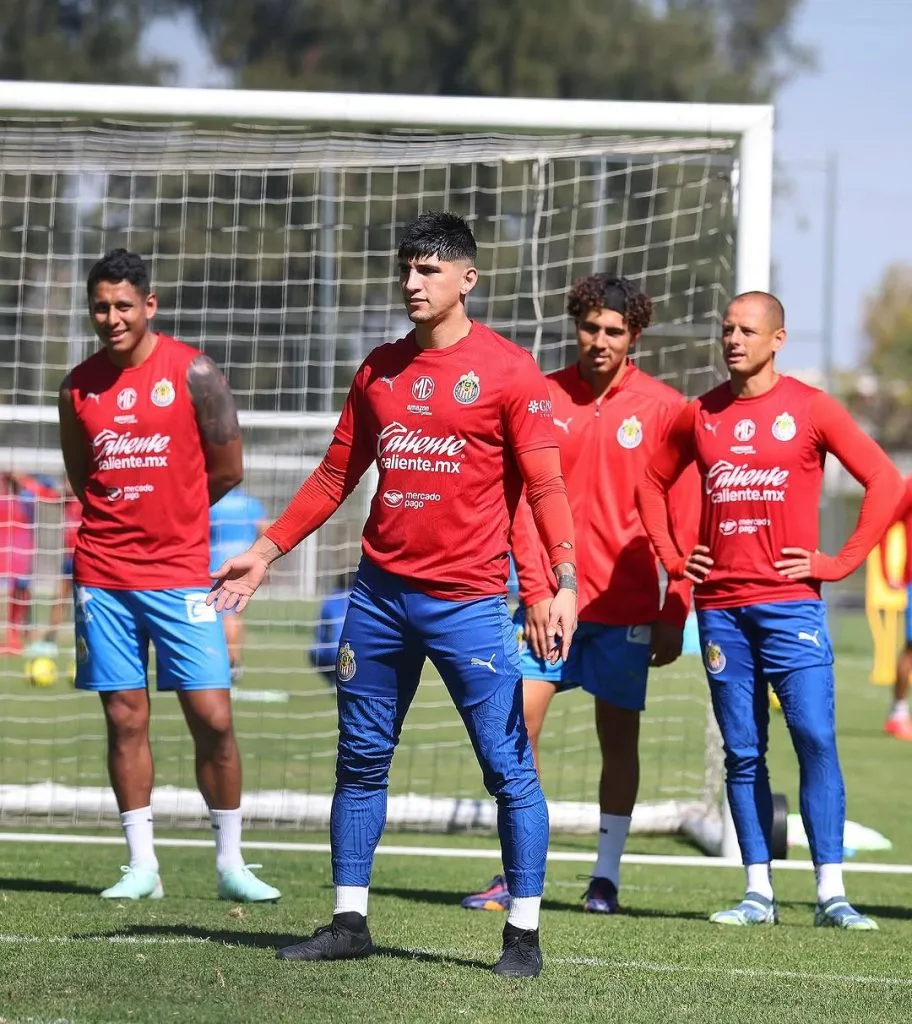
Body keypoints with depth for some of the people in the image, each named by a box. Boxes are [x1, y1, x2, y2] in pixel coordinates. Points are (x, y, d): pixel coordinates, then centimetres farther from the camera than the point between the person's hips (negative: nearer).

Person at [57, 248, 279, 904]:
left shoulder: (193, 374, -4)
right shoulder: (79, 386, 6)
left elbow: (227, 470, 2)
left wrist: (169, 511, 10)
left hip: (180, 573, -3)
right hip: (103, 574, 3)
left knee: (213, 716, -5)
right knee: (125, 718, 4)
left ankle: (231, 863, 6)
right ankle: (142, 866, 10)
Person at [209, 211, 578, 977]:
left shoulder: (507, 370, -5)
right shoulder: (381, 369, 12)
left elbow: (547, 485, -9)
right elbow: (337, 474, 20)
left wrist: (565, 580, -21)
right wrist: (266, 552, 18)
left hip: (468, 600, -6)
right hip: (381, 591, 6)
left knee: (508, 765, -5)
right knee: (361, 760, 9)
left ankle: (524, 934, 1)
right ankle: (350, 922, 16)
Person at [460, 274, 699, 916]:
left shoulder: (663, 408, -1)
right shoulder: (543, 398, 3)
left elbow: (683, 519, -1)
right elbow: (524, 502, 3)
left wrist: (675, 615, -4)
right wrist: (536, 590, -6)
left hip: (625, 603, -1)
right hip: (550, 597, 1)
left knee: (619, 736, 4)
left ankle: (607, 877, 14)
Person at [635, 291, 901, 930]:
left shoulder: (810, 409, -1)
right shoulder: (700, 415, 10)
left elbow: (885, 481, -2)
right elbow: (653, 483, 25)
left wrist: (841, 562, -6)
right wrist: (672, 556, 13)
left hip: (790, 600, -4)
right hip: (720, 606, 4)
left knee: (816, 739, -11)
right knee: (742, 752, 4)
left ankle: (832, 894, -11)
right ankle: (759, 893, 8)